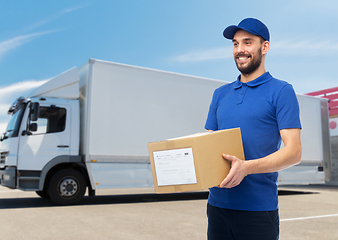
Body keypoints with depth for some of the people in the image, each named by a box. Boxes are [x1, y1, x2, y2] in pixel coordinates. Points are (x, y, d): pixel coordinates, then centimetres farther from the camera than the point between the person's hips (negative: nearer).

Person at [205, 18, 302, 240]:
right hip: (217, 203, 5)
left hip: (258, 207, -4)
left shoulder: (281, 91, -3)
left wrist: (247, 167, -24)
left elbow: (294, 152, -10)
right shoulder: (221, 94, 13)